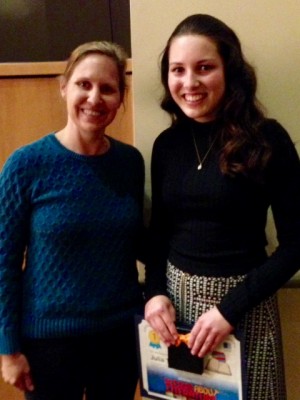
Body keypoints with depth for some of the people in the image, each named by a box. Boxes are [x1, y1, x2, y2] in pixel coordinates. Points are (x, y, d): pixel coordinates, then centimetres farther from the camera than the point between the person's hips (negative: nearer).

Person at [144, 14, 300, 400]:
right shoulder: (167, 143, 1)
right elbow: (159, 231, 9)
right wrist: (154, 292, -5)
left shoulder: (266, 139, -11)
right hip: (174, 294, 4)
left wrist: (232, 307, -16)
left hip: (242, 300, -3)